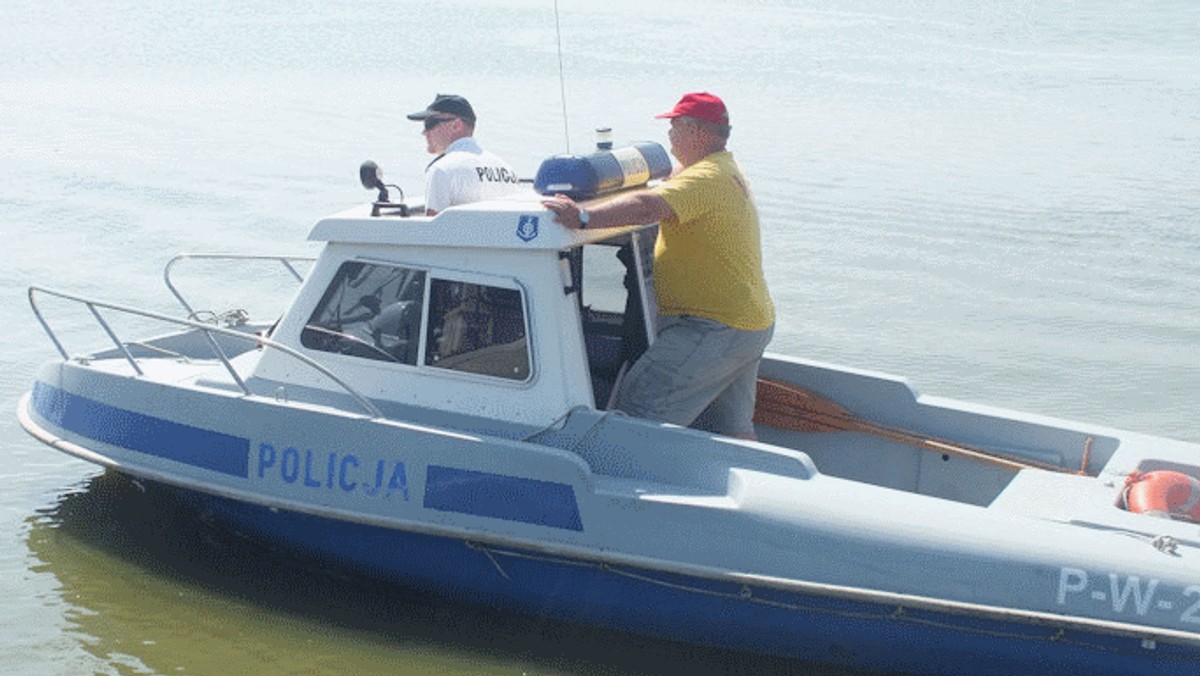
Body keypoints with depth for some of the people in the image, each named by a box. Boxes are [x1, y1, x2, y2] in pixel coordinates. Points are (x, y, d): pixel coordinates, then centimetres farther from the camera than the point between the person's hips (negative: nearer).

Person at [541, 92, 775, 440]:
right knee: (731, 429, 18)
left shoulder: (706, 178, -18)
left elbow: (649, 206, -34)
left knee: (638, 407, -14)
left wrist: (583, 217, -40)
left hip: (715, 329, -11)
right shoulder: (729, 173, 17)